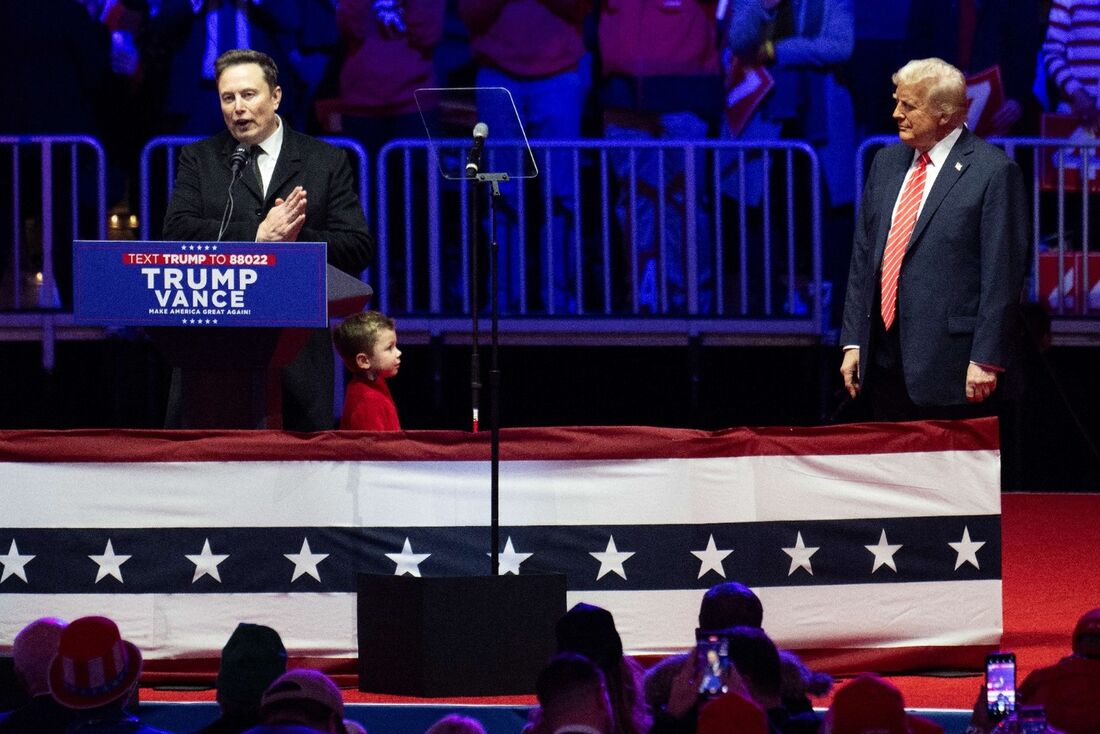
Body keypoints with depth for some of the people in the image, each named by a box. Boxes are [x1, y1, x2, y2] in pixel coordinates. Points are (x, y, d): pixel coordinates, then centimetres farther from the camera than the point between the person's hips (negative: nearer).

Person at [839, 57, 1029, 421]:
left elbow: (1002, 275, -10)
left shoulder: (994, 171, -7)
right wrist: (853, 342, 11)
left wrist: (986, 360, -14)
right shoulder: (886, 163, 15)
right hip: (885, 364, 6)